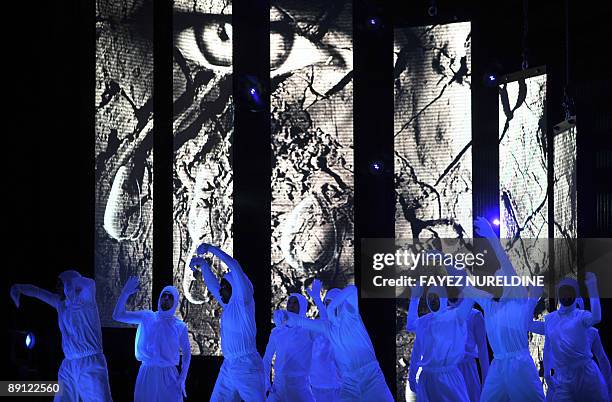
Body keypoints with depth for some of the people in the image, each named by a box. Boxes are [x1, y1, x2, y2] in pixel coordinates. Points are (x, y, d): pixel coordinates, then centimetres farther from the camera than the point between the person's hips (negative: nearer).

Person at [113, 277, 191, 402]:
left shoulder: (180, 326, 2)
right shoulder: (147, 317, 3)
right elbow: (117, 315, -2)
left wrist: (182, 378, -4)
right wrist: (125, 293, -14)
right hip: (147, 372, 1)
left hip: (169, 375, 0)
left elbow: (186, 353, 6)